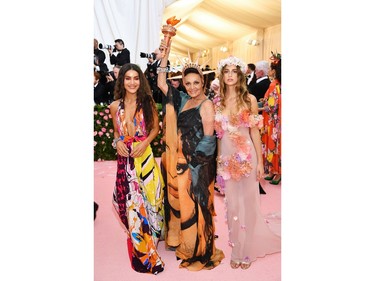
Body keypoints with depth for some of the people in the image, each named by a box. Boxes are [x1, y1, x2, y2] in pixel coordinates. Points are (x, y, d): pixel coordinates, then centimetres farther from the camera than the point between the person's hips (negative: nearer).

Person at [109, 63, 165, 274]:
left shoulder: (147, 102, -3)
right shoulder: (115, 106, 2)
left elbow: (156, 127, 3)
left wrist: (145, 142, -12)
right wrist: (118, 142, -6)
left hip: (144, 156, -2)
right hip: (125, 158, 2)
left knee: (147, 199, 6)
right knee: (130, 202, 9)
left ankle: (150, 243, 28)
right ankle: (141, 251, 30)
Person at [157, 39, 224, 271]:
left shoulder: (206, 104, -12)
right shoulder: (183, 100, 8)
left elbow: (209, 138, -16)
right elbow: (162, 84, 7)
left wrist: (191, 160, -15)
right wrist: (165, 57, 2)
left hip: (197, 163, -7)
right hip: (180, 161, 7)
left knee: (195, 203, 4)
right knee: (180, 199, 16)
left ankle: (200, 249, 23)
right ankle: (182, 241, 36)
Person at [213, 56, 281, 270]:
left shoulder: (249, 99, -4)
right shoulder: (217, 101, 4)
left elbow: (255, 132, -4)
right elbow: (218, 133, 7)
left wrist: (260, 161, -5)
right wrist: (217, 159, 6)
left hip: (246, 156, -3)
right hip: (226, 157, 3)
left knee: (247, 203, 7)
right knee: (232, 204, 11)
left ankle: (246, 251, 25)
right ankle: (237, 248, 29)